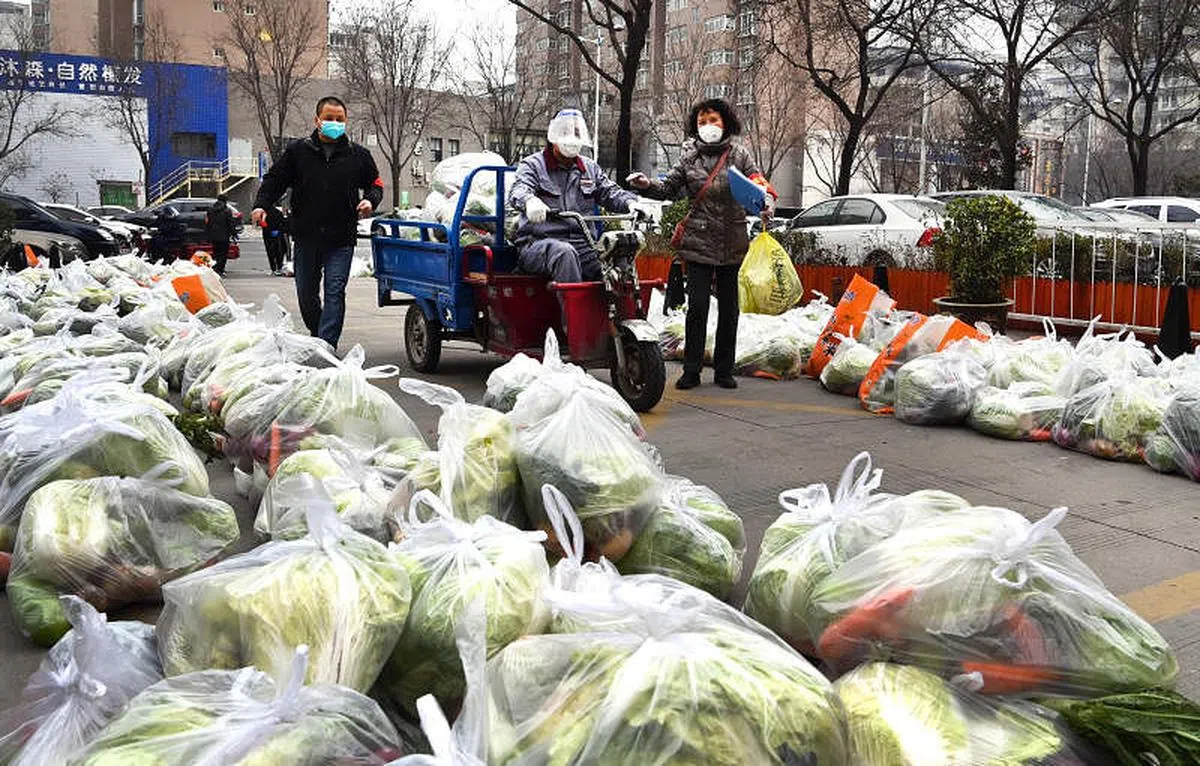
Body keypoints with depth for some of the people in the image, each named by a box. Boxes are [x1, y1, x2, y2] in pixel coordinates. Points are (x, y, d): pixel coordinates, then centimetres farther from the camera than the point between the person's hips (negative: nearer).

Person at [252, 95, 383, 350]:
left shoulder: (358, 155, 6)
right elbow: (274, 180, 8)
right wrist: (261, 205, -9)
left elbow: (375, 183, 16)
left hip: (341, 240, -2)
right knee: (306, 294, 11)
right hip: (306, 236, 2)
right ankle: (317, 336, 32)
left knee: (335, 292, -11)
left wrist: (370, 200, -6)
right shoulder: (297, 151, 5)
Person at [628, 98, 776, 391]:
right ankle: (691, 370, 3)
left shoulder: (739, 154, 4)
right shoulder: (690, 157, 6)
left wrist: (766, 203, -22)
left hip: (732, 244, 1)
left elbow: (758, 185, -1)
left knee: (728, 308, 8)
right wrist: (646, 185, -11)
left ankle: (724, 370, 18)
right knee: (697, 306, -5)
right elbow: (669, 188, 7)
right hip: (699, 242, 0)